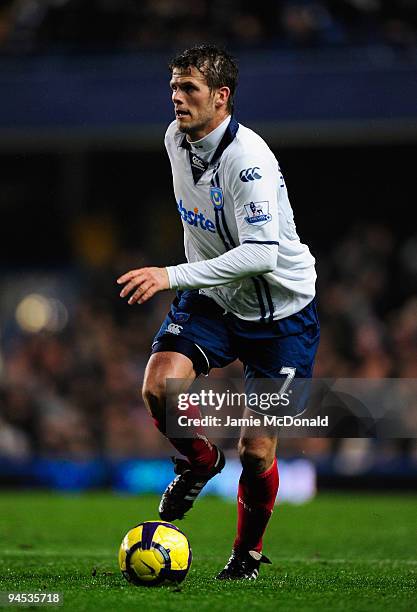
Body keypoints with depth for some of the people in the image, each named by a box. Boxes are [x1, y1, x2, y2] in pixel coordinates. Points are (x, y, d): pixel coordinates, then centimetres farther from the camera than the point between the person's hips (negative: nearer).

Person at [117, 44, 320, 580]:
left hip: (281, 312, -6)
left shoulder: (247, 158, -27)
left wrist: (173, 276, -40)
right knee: (159, 385, -22)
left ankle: (247, 552, 23)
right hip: (212, 299, 6)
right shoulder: (175, 139, -2)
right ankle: (199, 462, 9)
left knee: (257, 452, -4)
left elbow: (261, 254, -35)